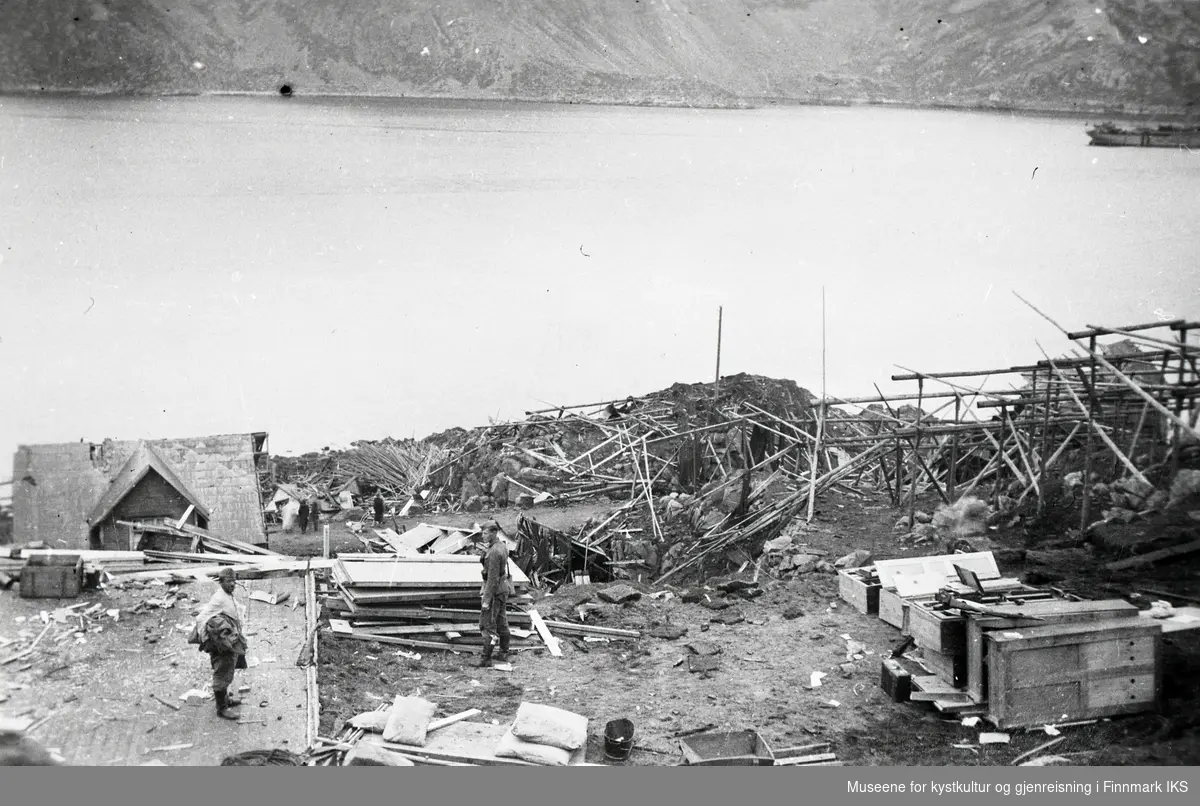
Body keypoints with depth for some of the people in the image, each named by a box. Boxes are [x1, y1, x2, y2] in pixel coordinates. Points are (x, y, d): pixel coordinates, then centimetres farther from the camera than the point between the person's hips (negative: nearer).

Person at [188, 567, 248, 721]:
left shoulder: (228, 597, 9)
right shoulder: (219, 599, -22)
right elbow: (201, 618, -24)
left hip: (231, 643, 10)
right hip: (223, 645, -10)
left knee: (226, 673, 24)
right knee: (222, 675, -1)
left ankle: (225, 699, 40)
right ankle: (221, 708, 8)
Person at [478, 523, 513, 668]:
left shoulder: (494, 552, -24)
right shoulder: (502, 546, 6)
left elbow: (493, 577, -25)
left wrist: (486, 600, -22)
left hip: (495, 589, -10)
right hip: (504, 586, 10)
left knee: (488, 624, -4)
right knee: (501, 621, 16)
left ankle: (486, 658, -1)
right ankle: (503, 653, 25)